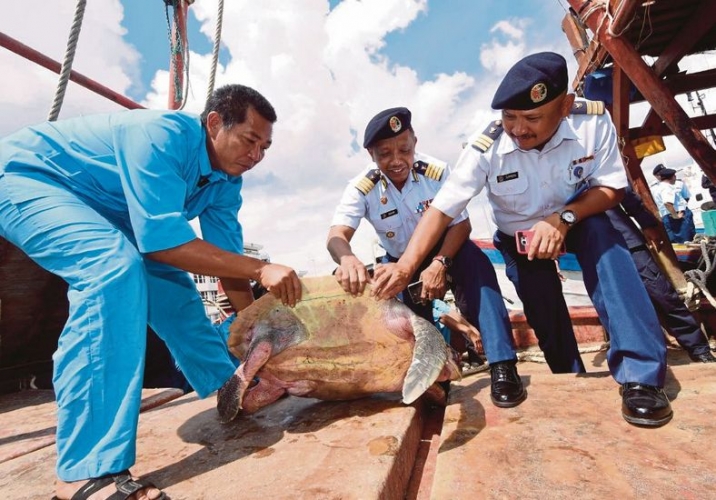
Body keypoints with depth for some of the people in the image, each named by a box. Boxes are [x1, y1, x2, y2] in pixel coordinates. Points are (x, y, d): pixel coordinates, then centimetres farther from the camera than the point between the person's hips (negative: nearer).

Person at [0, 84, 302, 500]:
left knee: (170, 284, 4)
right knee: (116, 266, -34)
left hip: (98, 209, 8)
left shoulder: (225, 182, -7)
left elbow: (229, 263, -8)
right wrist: (260, 269, -42)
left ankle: (229, 384, 18)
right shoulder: (161, 136, -31)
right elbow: (161, 239, -40)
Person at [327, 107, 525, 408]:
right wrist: (347, 259, -60)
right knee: (411, 312, -22)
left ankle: (502, 365, -31)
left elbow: (461, 224, -19)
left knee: (476, 264, -32)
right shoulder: (361, 189, -20)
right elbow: (336, 234, -34)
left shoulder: (437, 172, -21)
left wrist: (440, 263, -39)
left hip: (445, 250, -1)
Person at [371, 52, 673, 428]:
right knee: (545, 316, -9)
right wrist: (404, 267, -44)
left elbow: (611, 188, -16)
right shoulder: (485, 148, -30)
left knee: (601, 232, -31)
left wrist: (563, 218, -36)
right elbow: (441, 209, -33)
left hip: (577, 218, 1)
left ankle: (640, 373, -26)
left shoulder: (593, 121, -24)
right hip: (520, 238, 0)